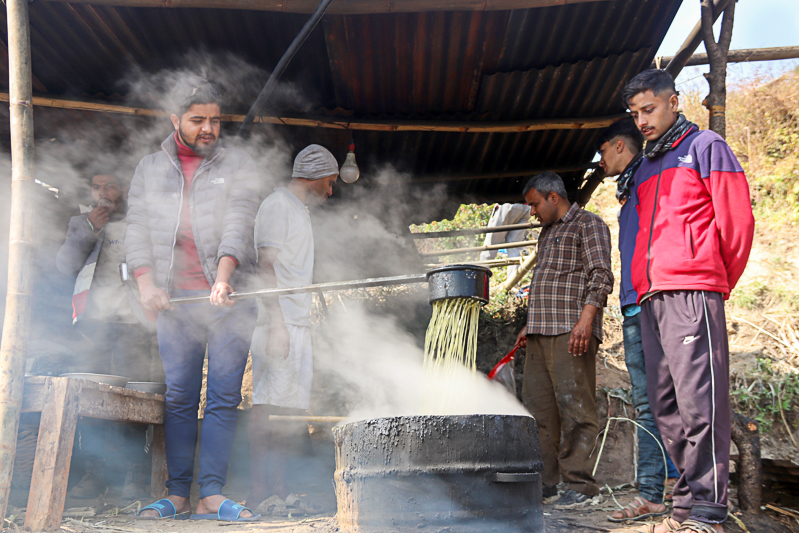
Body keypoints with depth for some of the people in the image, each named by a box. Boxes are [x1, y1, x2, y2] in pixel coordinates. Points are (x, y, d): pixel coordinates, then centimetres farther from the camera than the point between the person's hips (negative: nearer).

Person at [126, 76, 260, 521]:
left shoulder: (238, 164, 8)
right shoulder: (150, 169, 16)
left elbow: (239, 223, -6)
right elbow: (137, 230, 11)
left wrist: (223, 276, -22)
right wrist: (146, 283, -5)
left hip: (230, 297, -1)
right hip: (175, 299, 2)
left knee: (225, 396, -5)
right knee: (180, 398, 1)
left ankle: (212, 494, -1)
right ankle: (178, 495, 8)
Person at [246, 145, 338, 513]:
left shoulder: (300, 211, 25)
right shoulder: (277, 205, -4)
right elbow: (266, 266, -14)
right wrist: (277, 324, -22)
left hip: (298, 324, 9)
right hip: (279, 323, -9)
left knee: (290, 408, 7)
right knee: (268, 404, -9)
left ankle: (278, 489, 11)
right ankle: (259, 493, -7)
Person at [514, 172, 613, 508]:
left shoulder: (588, 224, 1)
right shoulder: (546, 233, 27)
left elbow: (601, 276, -10)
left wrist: (585, 319, -22)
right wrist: (530, 325, 24)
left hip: (571, 332, -8)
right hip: (540, 333, 9)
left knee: (574, 406, -10)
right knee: (537, 408, 5)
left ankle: (580, 485, -6)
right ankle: (544, 481, 11)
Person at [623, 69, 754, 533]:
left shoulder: (705, 147, 5)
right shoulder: (646, 170, 26)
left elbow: (738, 219, -2)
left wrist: (721, 282, 3)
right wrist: (644, 287, 17)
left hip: (692, 292, -8)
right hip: (651, 298, 8)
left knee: (699, 401, -11)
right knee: (666, 404, 6)